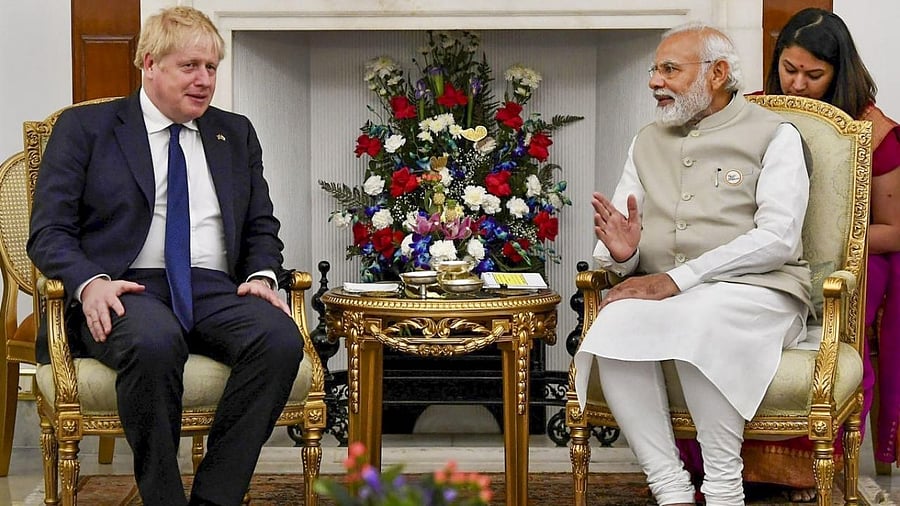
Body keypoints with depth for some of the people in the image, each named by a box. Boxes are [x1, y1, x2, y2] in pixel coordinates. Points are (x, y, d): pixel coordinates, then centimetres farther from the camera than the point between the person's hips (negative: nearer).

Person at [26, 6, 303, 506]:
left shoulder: (237, 134, 22)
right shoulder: (84, 128, 10)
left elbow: (261, 226, 24)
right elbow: (49, 232, 4)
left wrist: (262, 276, 1)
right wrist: (90, 282, -17)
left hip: (215, 292, 4)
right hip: (127, 291, -3)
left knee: (281, 339, -31)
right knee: (153, 342, -40)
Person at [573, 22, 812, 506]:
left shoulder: (773, 135, 3)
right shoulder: (647, 142, 20)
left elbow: (778, 238, -11)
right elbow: (614, 247, 16)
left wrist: (677, 279, -18)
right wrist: (621, 253, -11)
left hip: (756, 291, -4)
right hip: (662, 293, 4)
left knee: (696, 320, -38)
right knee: (615, 324, -30)